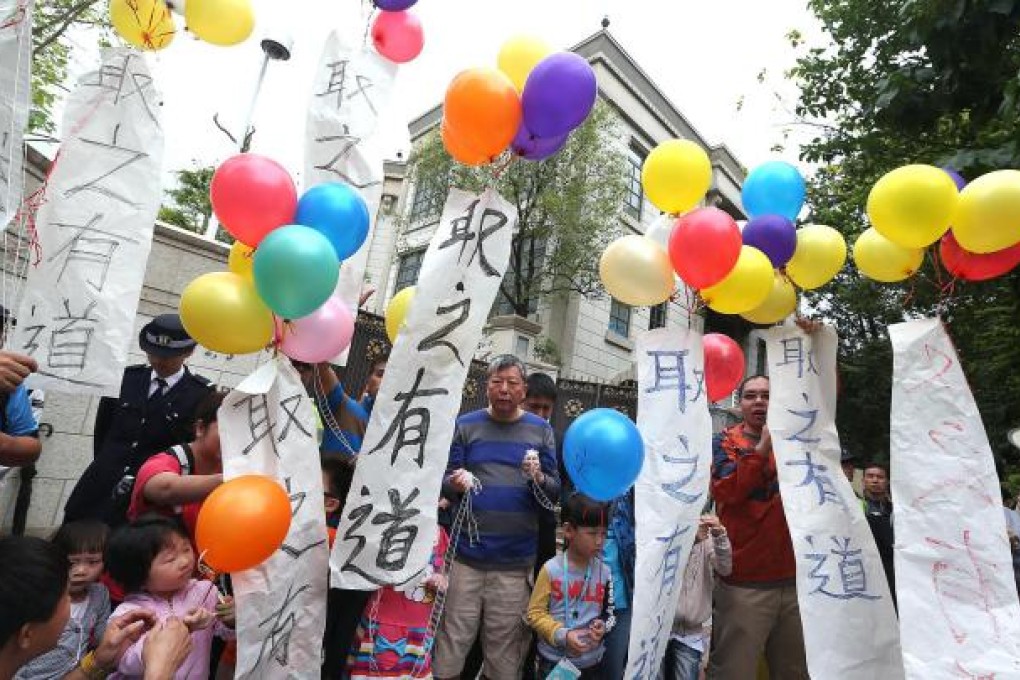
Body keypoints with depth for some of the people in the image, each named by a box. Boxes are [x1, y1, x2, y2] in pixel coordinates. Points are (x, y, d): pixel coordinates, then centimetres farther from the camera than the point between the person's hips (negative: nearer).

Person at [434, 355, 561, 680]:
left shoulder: (541, 430, 5)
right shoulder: (465, 425, 4)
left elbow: (556, 491, 4)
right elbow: (445, 480, 3)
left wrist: (539, 478, -16)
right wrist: (455, 484, -18)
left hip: (516, 560, 1)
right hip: (465, 554, 0)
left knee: (505, 647, 11)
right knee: (452, 640, 7)